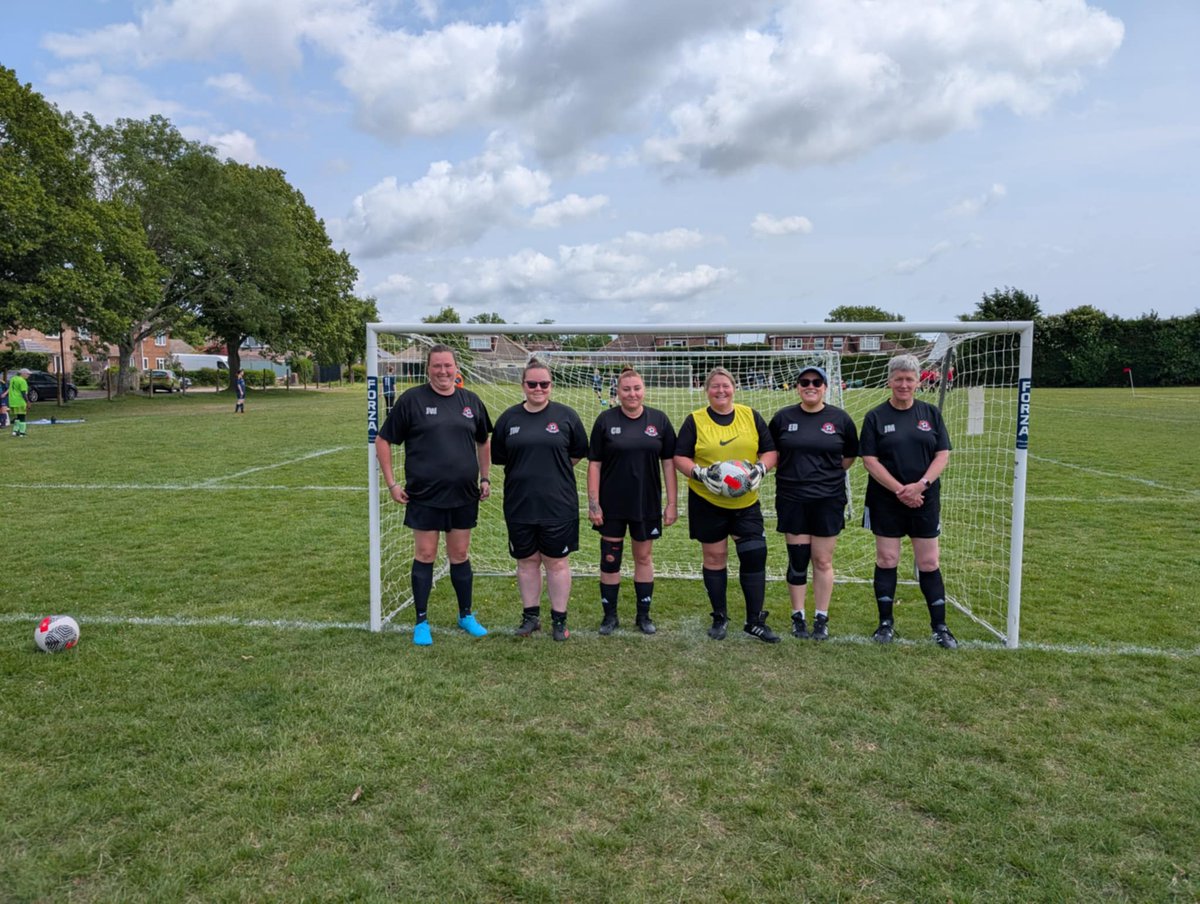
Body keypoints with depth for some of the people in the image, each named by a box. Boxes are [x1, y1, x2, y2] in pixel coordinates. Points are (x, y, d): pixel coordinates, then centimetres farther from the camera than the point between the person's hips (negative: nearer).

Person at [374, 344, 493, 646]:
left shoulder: (471, 401, 6)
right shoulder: (412, 400, -5)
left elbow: (484, 441, 19)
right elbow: (383, 441, -1)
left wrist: (485, 478, 13)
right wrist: (392, 483, -6)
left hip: (464, 496, 3)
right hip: (424, 496, -3)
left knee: (460, 556, 12)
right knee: (425, 556, 4)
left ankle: (467, 616, 26)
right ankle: (421, 622, 17)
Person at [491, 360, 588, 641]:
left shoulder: (566, 415, -2)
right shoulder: (509, 417, 3)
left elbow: (578, 453, 6)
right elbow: (499, 456, 11)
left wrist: (554, 470, 7)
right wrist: (525, 472, 9)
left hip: (558, 505, -2)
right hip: (519, 504, 2)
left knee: (557, 562, 6)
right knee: (527, 561, 12)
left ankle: (559, 619, 19)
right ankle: (530, 616, 27)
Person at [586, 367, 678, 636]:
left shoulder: (659, 419, 1)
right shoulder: (605, 420, -3)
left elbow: (668, 462, 2)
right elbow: (594, 464, -2)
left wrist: (672, 503, -1)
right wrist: (593, 503, -7)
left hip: (647, 503, 1)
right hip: (612, 504, -1)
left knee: (644, 557, 11)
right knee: (610, 559, 6)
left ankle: (644, 615, 25)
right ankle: (610, 615, 20)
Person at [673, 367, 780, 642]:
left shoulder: (751, 416, 6)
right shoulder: (695, 420, 0)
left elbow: (770, 451, 8)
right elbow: (679, 458, -1)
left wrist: (761, 468, -12)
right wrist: (700, 473, -18)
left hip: (746, 501, 1)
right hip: (707, 502, -1)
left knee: (755, 556, -4)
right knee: (714, 557, 7)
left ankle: (756, 621, 11)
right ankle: (719, 618, 24)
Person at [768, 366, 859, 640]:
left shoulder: (840, 418, 1)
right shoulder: (783, 417, 2)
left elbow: (850, 454, 14)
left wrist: (831, 474, 7)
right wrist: (791, 472, 7)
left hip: (828, 499, 0)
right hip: (792, 499, 0)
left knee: (823, 561, 5)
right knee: (797, 560, 5)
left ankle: (822, 618, 17)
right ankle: (798, 617, 16)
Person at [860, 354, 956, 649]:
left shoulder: (931, 413, 5)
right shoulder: (876, 417, -1)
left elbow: (943, 454, 1)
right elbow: (870, 460, -7)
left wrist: (920, 484, -15)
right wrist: (899, 490, -15)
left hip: (925, 500, 1)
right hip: (886, 501, -1)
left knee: (929, 563, 6)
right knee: (886, 560, 5)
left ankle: (940, 626, 16)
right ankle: (886, 623, 17)